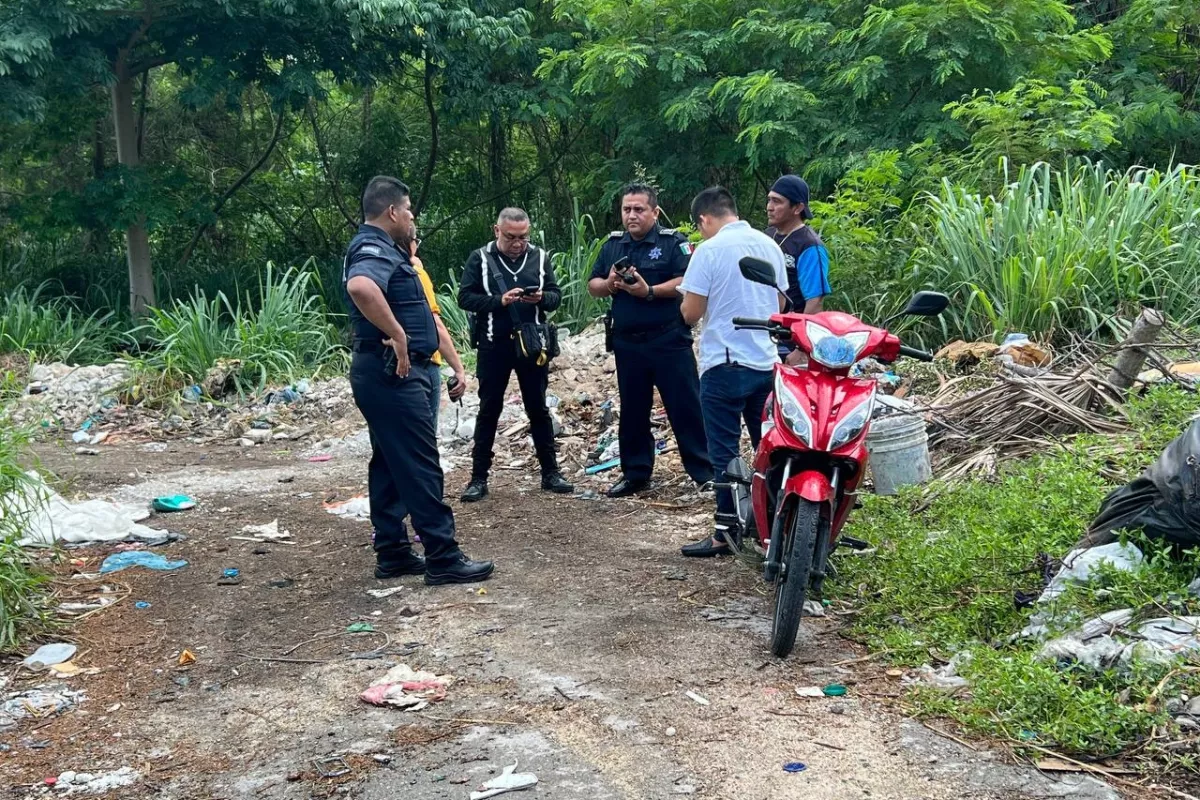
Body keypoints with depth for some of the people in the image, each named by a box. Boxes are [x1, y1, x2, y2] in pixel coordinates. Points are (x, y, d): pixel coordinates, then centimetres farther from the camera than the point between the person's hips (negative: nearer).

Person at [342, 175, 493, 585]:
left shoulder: (378, 248, 16)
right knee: (420, 465, -8)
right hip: (393, 372, -11)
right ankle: (443, 558, -4)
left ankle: (392, 553, 19)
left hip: (388, 372, 11)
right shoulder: (376, 249, -16)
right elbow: (360, 287, -39)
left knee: (391, 464, 13)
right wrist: (397, 335, -31)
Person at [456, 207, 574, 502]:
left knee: (538, 409, 10)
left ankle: (550, 472, 19)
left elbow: (556, 296, 6)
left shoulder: (540, 257, 5)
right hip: (494, 346, -2)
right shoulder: (480, 258, -2)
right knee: (489, 411, 5)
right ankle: (479, 478, 11)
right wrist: (499, 301, -20)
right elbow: (465, 298, -6)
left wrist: (541, 298, -17)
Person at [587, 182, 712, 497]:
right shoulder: (613, 245, 12)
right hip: (627, 343, 5)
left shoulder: (673, 242, -5)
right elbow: (592, 286, 13)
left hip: (669, 341, -5)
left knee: (686, 407, -2)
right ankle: (636, 473, 23)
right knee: (632, 411, 12)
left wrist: (649, 291, -24)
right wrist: (609, 284, -9)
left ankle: (704, 471, 4)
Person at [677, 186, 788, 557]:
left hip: (726, 363, -6)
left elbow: (690, 313, -10)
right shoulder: (769, 245, 7)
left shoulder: (709, 251, -11)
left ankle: (727, 530, 4)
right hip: (766, 360, 6)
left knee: (725, 451, 1)